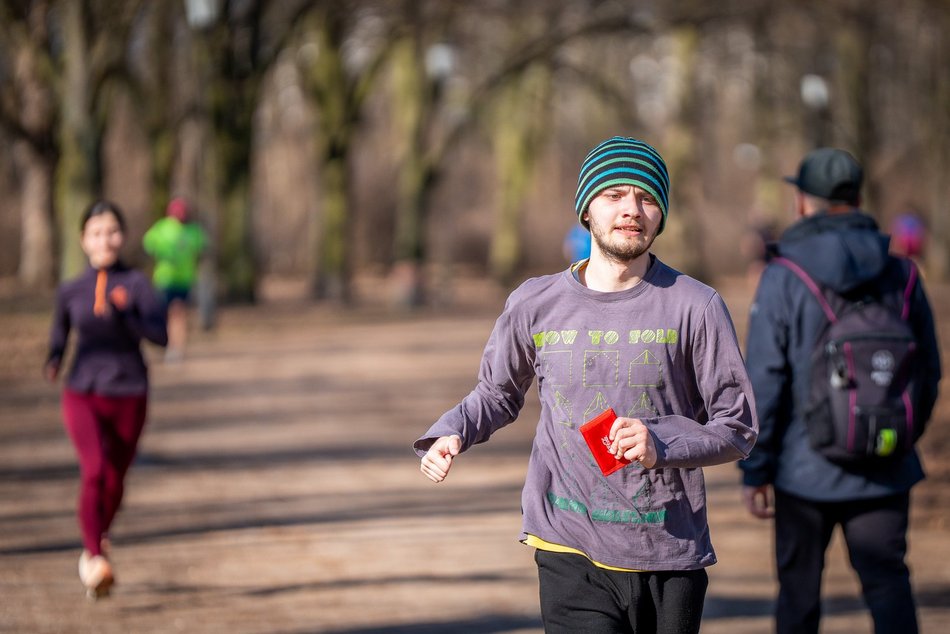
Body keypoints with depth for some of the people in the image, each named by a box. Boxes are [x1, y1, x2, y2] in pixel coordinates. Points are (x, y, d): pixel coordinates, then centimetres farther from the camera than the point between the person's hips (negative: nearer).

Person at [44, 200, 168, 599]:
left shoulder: (136, 284, -5)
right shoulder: (70, 291, 3)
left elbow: (160, 335, -16)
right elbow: (59, 335, 17)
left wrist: (123, 315, -31)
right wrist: (53, 363, -3)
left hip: (128, 397, 0)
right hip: (82, 395, 0)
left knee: (115, 482, 12)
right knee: (94, 470, -23)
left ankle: (95, 546, 40)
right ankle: (96, 561, -26)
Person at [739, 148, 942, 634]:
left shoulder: (783, 278, -9)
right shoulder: (901, 274, 2)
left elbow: (763, 383, -11)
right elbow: (928, 371, 10)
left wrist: (754, 471, -4)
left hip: (807, 467, -2)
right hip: (885, 472, 2)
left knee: (799, 588, 13)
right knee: (887, 582, 1)